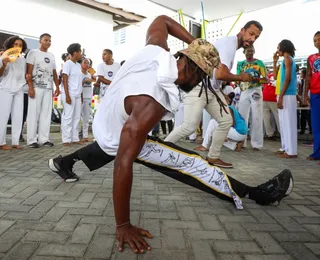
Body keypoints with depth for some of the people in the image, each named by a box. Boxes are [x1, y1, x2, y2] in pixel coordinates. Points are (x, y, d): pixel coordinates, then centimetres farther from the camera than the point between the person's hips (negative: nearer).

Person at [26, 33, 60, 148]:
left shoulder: (52, 56, 19)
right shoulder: (33, 52, 4)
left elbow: (54, 73, 19)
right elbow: (28, 71, -3)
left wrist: (57, 87, 10)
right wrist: (30, 87, -13)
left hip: (48, 88, 5)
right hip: (36, 87, -4)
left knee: (46, 113, 2)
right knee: (34, 112, -4)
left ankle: (44, 139, 6)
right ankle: (32, 140, 0)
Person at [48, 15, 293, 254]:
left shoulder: (156, 50, -21)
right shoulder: (151, 104, -39)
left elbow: (162, 20, 3)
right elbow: (123, 163, -39)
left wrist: (196, 45, -6)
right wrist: (123, 225, -33)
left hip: (104, 122, 8)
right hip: (120, 141, -8)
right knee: (191, 164, -12)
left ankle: (63, 161, 57)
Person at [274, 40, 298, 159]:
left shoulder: (288, 58, -6)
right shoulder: (286, 60, 21)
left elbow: (288, 79, -16)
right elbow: (276, 76, 26)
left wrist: (281, 97, -20)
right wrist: (275, 61, 23)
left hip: (287, 95, -10)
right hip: (284, 95, 10)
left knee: (288, 122, -10)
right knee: (284, 122, 11)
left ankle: (291, 151, -8)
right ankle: (285, 148, 16)